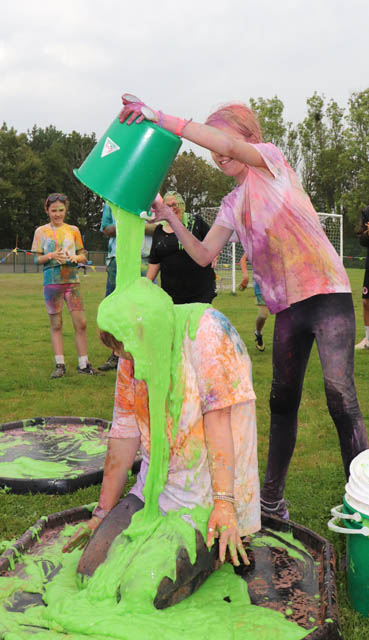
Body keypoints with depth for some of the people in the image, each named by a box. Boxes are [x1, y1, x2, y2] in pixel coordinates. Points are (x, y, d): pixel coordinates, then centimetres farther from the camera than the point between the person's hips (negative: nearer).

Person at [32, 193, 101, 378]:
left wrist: (76, 257, -11)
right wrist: (50, 256, -15)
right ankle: (60, 365, 9)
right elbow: (37, 259, 4)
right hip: (51, 282, -1)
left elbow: (83, 255, 11)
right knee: (56, 324, 3)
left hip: (72, 280, 1)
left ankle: (83, 364, 4)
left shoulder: (73, 230, 10)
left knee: (80, 323, -4)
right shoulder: (41, 231, 6)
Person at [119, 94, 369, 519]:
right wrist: (169, 218, 0)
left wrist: (160, 118, -21)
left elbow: (229, 143, -22)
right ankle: (272, 497, 24)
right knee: (282, 400, 13)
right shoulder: (232, 204, 16)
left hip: (326, 292, -7)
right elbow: (203, 255, 11)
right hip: (287, 306, 8)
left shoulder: (270, 159, -2)